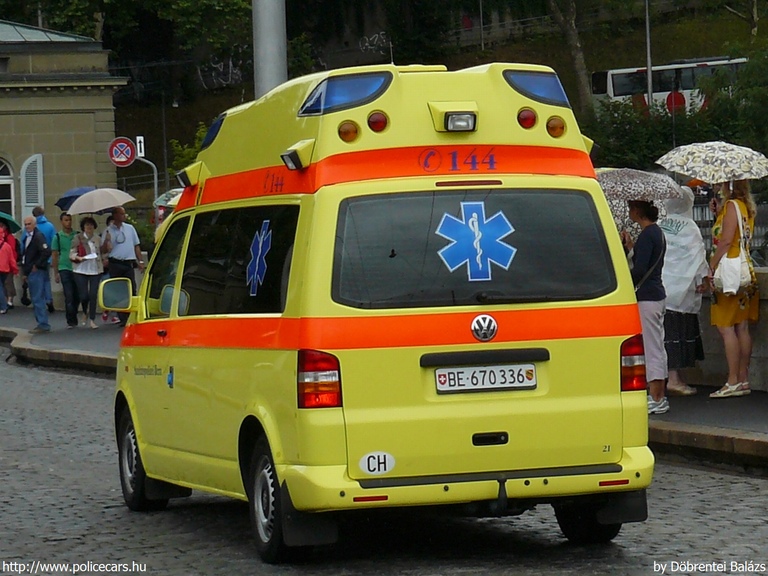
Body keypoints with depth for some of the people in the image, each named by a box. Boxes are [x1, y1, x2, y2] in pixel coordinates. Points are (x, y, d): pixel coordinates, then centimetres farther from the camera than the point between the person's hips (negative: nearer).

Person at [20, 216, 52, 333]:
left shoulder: (38, 236, -11)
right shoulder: (27, 238, 17)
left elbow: (47, 252, -22)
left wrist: (37, 266, -16)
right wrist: (25, 272, 17)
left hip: (37, 272, -10)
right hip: (30, 273, 10)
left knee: (38, 299, -10)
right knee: (35, 300, 11)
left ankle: (43, 324, -8)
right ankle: (42, 324, 16)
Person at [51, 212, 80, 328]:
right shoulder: (58, 237, 4)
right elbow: (55, 256, 6)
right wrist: (56, 273, 3)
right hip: (65, 269, -2)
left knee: (77, 296, 5)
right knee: (69, 296, -8)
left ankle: (73, 319, 18)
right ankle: (71, 321, -5)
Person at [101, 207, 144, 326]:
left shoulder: (130, 228, 11)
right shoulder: (109, 231, 5)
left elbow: (136, 246, 15)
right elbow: (104, 250, 1)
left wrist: (140, 261, 8)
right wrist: (107, 240, -17)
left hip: (128, 263, 1)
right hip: (115, 264, -1)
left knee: (131, 290, -6)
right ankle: (122, 318, 5)